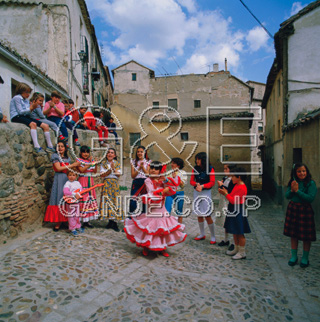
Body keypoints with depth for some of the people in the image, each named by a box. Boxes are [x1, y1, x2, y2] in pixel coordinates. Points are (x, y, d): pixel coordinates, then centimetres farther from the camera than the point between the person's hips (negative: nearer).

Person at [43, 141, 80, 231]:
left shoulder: (67, 158, 17)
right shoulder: (55, 156, 2)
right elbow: (58, 168, -9)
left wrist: (76, 165, 0)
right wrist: (72, 165, -8)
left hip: (67, 179, 4)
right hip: (59, 179, -4)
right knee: (59, 199, -6)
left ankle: (66, 219, 5)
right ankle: (58, 222, -2)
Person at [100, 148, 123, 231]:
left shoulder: (117, 164, 10)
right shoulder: (103, 163, 8)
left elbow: (119, 175, 2)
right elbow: (102, 175, -2)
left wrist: (113, 168, -10)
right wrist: (110, 170, -13)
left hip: (115, 183, 0)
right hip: (106, 183, 0)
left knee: (115, 200, -6)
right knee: (107, 201, -5)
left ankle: (114, 222, -1)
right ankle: (111, 221, 5)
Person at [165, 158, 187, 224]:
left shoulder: (183, 173, 0)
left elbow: (182, 184, -10)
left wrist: (175, 177, -16)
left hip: (179, 193, -3)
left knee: (179, 211, 8)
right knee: (167, 210, -3)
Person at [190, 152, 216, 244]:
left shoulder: (210, 169, -7)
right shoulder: (195, 168, 5)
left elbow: (212, 183, -9)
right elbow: (191, 180, 4)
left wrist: (202, 186, -22)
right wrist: (196, 184, -17)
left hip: (206, 193, -5)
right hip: (196, 192, 5)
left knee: (207, 215, -5)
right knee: (199, 214, 11)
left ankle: (213, 236, 10)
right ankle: (202, 234, 26)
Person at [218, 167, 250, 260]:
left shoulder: (241, 188, -20)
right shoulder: (237, 185, 10)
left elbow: (234, 201, -23)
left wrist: (226, 194, -16)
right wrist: (225, 193, 5)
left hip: (238, 212, -10)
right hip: (233, 211, 10)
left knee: (239, 233, 1)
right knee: (235, 232, 18)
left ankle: (242, 253, 13)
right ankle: (236, 249, 32)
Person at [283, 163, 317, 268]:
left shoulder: (311, 183, -10)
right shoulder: (292, 183, 4)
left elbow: (310, 198, -19)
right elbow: (287, 196, 1)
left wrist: (297, 191, -20)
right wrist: (292, 190, -17)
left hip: (305, 210, -4)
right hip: (292, 209, 4)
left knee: (306, 237, 6)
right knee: (293, 234, 12)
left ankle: (305, 258, 23)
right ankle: (294, 256, 26)